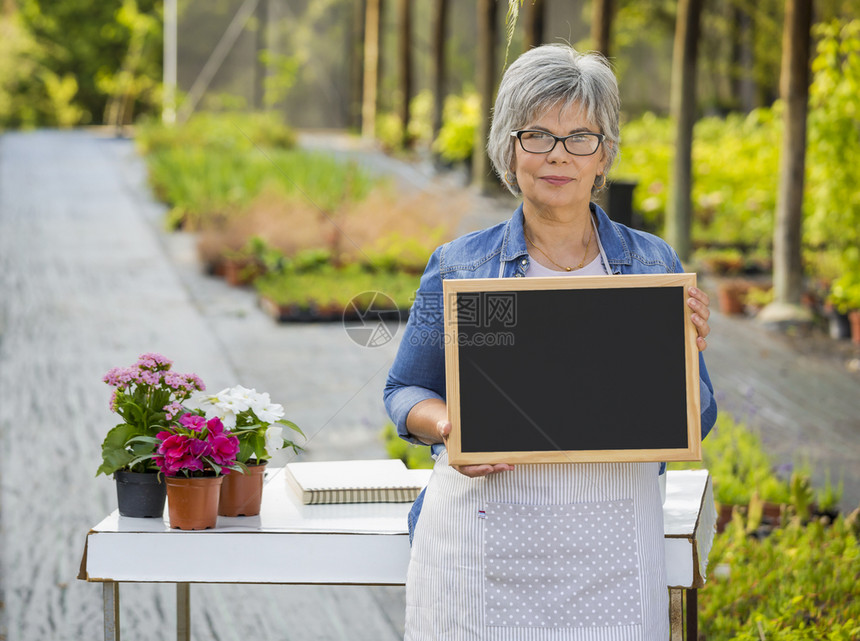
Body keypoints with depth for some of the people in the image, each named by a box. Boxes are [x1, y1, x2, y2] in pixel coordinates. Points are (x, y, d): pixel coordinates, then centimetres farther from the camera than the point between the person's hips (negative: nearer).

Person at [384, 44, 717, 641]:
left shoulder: (654, 265, 6)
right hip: (484, 544, -1)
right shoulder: (459, 267, 3)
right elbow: (407, 390, 11)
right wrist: (447, 428, -10)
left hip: (610, 551, 1)